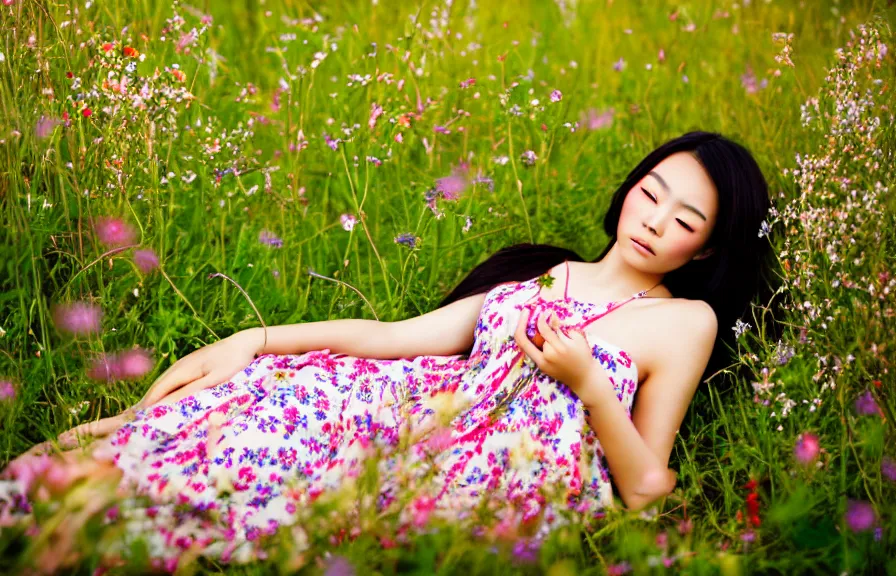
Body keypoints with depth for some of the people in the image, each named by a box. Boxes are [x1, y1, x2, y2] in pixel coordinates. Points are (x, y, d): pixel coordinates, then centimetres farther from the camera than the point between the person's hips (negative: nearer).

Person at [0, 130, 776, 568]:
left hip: (522, 474, -6)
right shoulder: (540, 274, 18)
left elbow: (644, 486, 1)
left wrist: (587, 378, -14)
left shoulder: (685, 321, 5)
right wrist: (255, 341, 2)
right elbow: (394, 336, 11)